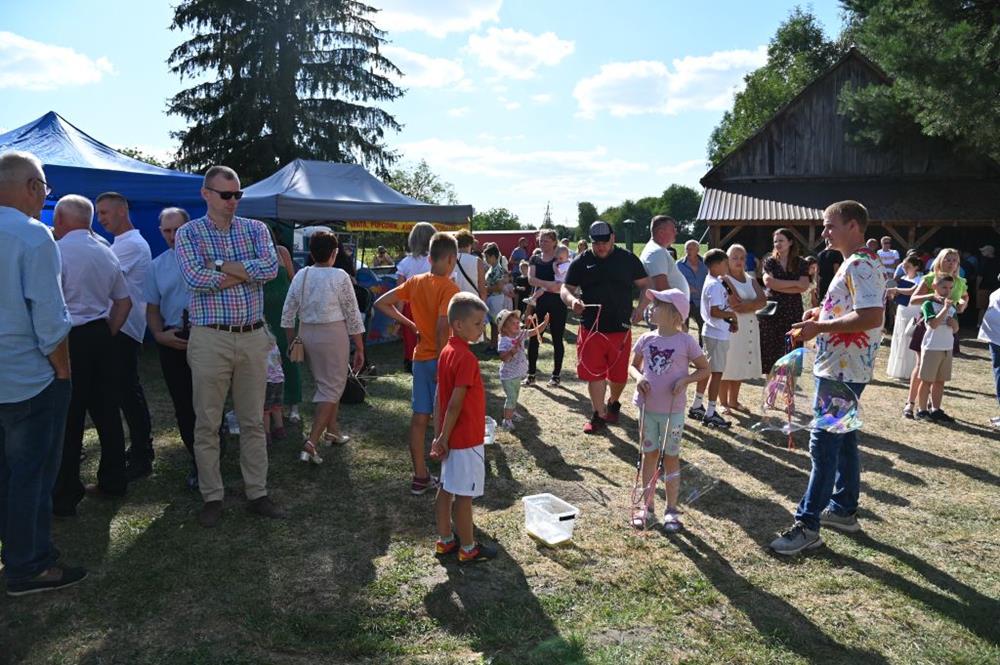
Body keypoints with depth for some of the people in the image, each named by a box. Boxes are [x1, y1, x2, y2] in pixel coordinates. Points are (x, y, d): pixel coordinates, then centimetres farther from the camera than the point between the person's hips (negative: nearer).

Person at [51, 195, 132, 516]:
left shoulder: (56, 251, -12)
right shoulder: (106, 252, 11)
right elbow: (124, 301, 16)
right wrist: (108, 333, 16)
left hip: (70, 339, -7)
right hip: (101, 336, 7)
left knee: (68, 419, 0)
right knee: (106, 411, 14)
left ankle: (64, 497, 8)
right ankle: (112, 481, 24)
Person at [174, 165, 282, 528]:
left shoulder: (256, 229, 8)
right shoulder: (189, 233, 1)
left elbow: (270, 268, -10)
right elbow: (194, 278, -16)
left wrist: (220, 265, -12)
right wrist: (247, 271, -10)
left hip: (253, 337, 2)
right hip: (210, 339, -2)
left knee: (253, 421, 10)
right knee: (207, 423, 5)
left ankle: (258, 493, 20)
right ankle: (212, 497, 18)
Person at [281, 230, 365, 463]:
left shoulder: (300, 276, 3)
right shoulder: (340, 277, -10)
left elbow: (287, 314, 5)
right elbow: (353, 315, -8)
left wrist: (292, 343, 16)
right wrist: (359, 348, -1)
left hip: (306, 334, 6)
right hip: (333, 335, -5)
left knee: (325, 383, 21)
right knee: (332, 388, 2)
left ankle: (333, 431, 34)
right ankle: (312, 442, -8)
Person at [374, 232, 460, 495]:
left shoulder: (415, 282, 4)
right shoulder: (449, 287, -16)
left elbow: (381, 303, 7)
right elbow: (442, 328, -25)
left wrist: (410, 324, 7)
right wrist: (442, 365, -21)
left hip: (420, 358, 6)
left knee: (419, 418, 9)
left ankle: (420, 477, 17)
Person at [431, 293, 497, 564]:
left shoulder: (447, 351, 4)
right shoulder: (466, 358, -23)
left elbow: (440, 397, 9)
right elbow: (455, 404, -23)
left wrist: (440, 436, 14)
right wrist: (444, 438, -14)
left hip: (452, 437, 9)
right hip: (466, 439, -9)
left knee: (447, 489, 17)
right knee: (464, 495, 4)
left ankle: (445, 541, 30)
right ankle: (468, 549, 17)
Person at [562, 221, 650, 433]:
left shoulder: (628, 259, 2)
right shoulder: (581, 262, 1)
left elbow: (645, 285, 7)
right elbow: (565, 288, 2)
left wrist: (640, 308, -11)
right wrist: (572, 300, -21)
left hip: (621, 328, 1)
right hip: (591, 328, 0)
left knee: (619, 374, 12)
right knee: (594, 373, 0)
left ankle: (613, 403, 41)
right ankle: (599, 415, 14)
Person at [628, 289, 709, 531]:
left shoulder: (685, 341, -9)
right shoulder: (646, 339, 0)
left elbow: (704, 369, 0)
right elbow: (633, 365, 11)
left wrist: (685, 380, -17)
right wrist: (638, 377, -11)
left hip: (673, 411, -3)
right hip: (648, 408, 3)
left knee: (671, 457, 9)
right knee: (649, 455, 13)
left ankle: (671, 510, 22)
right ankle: (648, 506, 25)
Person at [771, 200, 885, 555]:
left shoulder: (860, 265, -18)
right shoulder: (856, 262, 16)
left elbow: (871, 316, -28)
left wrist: (820, 326, -23)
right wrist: (823, 312, 10)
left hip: (842, 370, -11)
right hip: (840, 368, 11)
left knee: (824, 445, -8)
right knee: (842, 439, 17)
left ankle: (807, 525, -3)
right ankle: (843, 509, 29)